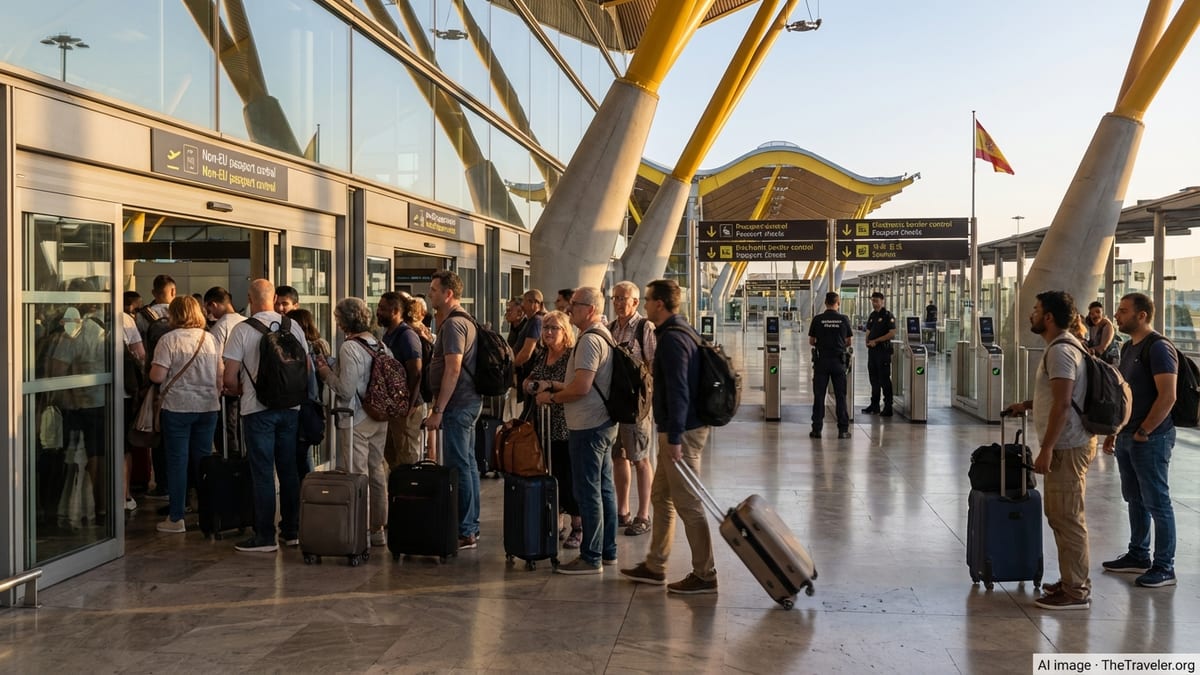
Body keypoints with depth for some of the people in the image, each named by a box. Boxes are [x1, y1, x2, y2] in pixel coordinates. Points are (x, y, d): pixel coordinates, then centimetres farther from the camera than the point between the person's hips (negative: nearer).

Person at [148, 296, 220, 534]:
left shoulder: (169, 340, -9)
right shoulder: (210, 339, 7)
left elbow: (157, 376, -14)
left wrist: (151, 368, 8)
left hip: (178, 407, -4)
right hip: (208, 406, 4)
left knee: (177, 462, 2)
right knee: (204, 460, 11)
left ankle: (176, 518, 7)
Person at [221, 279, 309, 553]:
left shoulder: (242, 330, -8)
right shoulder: (293, 326, 2)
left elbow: (229, 379, -9)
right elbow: (307, 367, 9)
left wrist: (239, 391, 11)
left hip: (257, 409, -4)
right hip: (290, 407, 4)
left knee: (263, 473, 1)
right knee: (289, 471, 12)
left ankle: (265, 536, 5)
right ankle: (292, 531, 19)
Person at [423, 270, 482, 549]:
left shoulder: (453, 323, -15)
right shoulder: (465, 320, 17)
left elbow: (453, 369, -22)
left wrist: (437, 409, -21)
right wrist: (439, 403, 23)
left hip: (457, 405, -11)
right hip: (470, 401, 11)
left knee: (458, 466, -7)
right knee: (468, 464, 14)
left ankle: (464, 532, -3)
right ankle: (471, 527, 21)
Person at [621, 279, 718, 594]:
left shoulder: (672, 338, -18)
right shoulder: (681, 332, 15)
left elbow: (677, 391, -24)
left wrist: (675, 438, -25)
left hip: (681, 432, -11)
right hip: (676, 429, 11)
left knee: (688, 503, -4)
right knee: (661, 497, 17)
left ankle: (705, 575, 4)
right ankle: (655, 567, 26)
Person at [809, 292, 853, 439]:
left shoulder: (817, 319, -4)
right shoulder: (844, 319, -2)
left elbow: (811, 341, 3)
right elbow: (849, 341, 7)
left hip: (821, 360, 0)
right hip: (838, 360, 0)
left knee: (819, 396, 4)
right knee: (840, 396, 5)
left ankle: (817, 429, 4)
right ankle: (843, 430, 6)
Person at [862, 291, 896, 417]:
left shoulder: (888, 315, -8)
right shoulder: (872, 315, 14)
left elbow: (892, 333, -16)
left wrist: (875, 341, -15)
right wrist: (868, 342, 1)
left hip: (883, 350, -7)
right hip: (872, 350, 7)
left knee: (884, 379, -6)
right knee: (873, 378, 11)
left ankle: (888, 406, -3)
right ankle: (874, 405, 18)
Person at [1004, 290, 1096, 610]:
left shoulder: (1060, 351, -19)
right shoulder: (1063, 346, 15)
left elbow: (1063, 403, -25)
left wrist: (1046, 449, -24)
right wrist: (1027, 405, 25)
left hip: (1067, 447, -11)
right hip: (1069, 444, 11)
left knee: (1067, 518, -5)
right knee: (1061, 515, 18)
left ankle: (1075, 592, 2)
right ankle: (1074, 581, 27)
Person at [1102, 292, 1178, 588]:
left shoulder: (1158, 348, -15)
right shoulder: (1128, 348, 13)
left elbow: (1167, 396, -21)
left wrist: (1143, 432, -17)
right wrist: (1113, 432, 18)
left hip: (1151, 439, -9)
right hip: (1127, 438, 9)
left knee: (1157, 503, -2)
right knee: (1136, 500, 17)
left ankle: (1164, 568, 6)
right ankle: (1138, 557, 28)